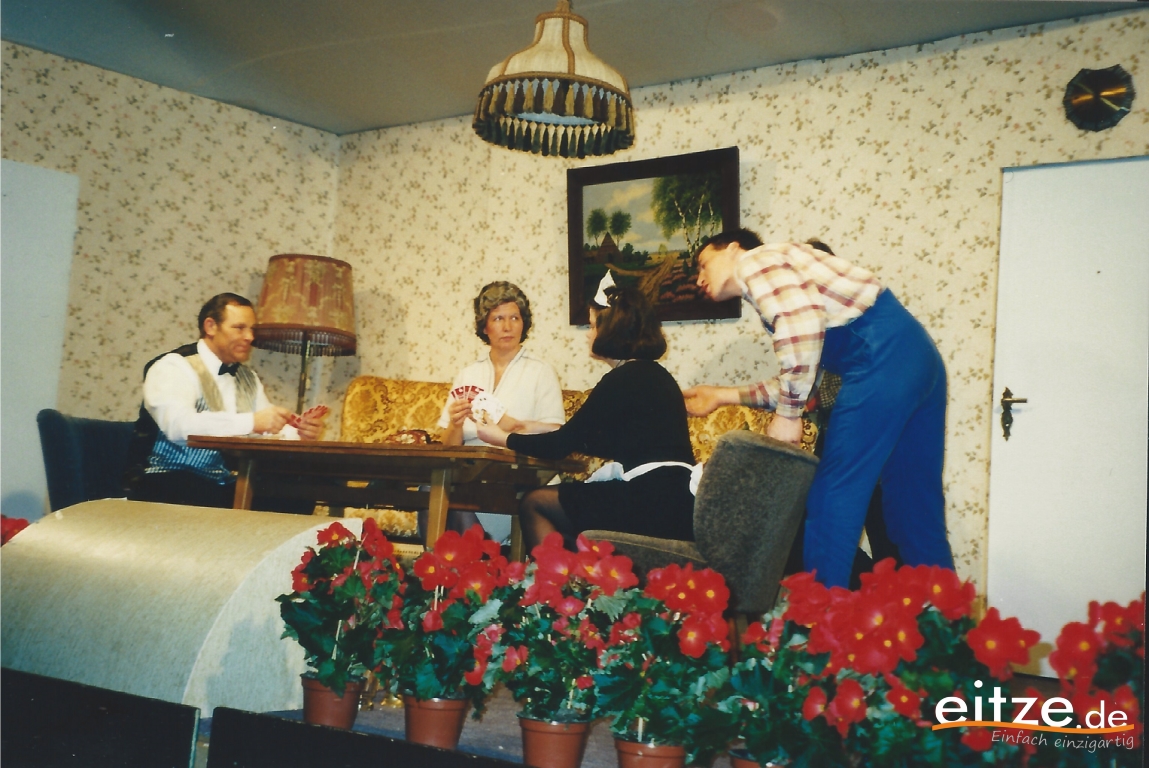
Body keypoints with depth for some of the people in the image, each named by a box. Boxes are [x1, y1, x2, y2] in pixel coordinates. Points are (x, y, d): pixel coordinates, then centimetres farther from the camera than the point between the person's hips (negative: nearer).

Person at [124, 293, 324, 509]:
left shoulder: (248, 378, 17)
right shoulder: (173, 367, -7)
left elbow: (269, 430, 8)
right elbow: (177, 424, -25)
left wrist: (300, 431, -15)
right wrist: (251, 422, -34)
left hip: (228, 485, 7)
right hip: (169, 484, -7)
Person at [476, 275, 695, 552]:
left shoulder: (623, 380, -10)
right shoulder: (653, 374, 16)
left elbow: (562, 445, -7)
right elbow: (610, 443, 22)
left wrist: (505, 439, 9)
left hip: (651, 503, -9)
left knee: (533, 504, 1)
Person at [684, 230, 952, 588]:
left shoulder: (755, 260, 3)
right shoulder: (775, 287, 29)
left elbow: (803, 318, -18)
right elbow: (802, 380, 24)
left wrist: (786, 413, -13)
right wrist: (722, 396, 29)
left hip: (882, 353, -10)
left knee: (834, 496, -2)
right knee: (914, 505, 15)